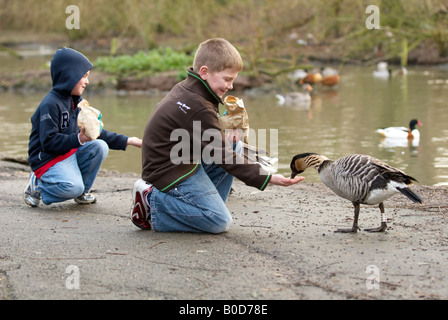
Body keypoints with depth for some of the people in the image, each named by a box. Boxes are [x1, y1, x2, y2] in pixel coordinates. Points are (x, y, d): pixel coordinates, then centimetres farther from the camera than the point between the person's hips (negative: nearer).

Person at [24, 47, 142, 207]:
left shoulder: (77, 102, 10)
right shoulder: (50, 104, -19)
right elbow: (48, 141, -24)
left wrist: (126, 141, 4)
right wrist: (78, 139, -35)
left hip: (70, 153, 9)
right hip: (47, 159, -9)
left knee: (100, 147, -13)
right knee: (73, 187, -31)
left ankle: (82, 193, 3)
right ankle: (38, 186, -1)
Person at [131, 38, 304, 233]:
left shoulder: (185, 89, 6)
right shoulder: (198, 109, -24)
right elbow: (224, 157, -21)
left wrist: (225, 135, -1)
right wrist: (267, 178, -21)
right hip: (169, 173, -10)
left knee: (235, 145, 8)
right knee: (220, 223, -12)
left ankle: (206, 204, 8)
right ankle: (152, 200, -6)